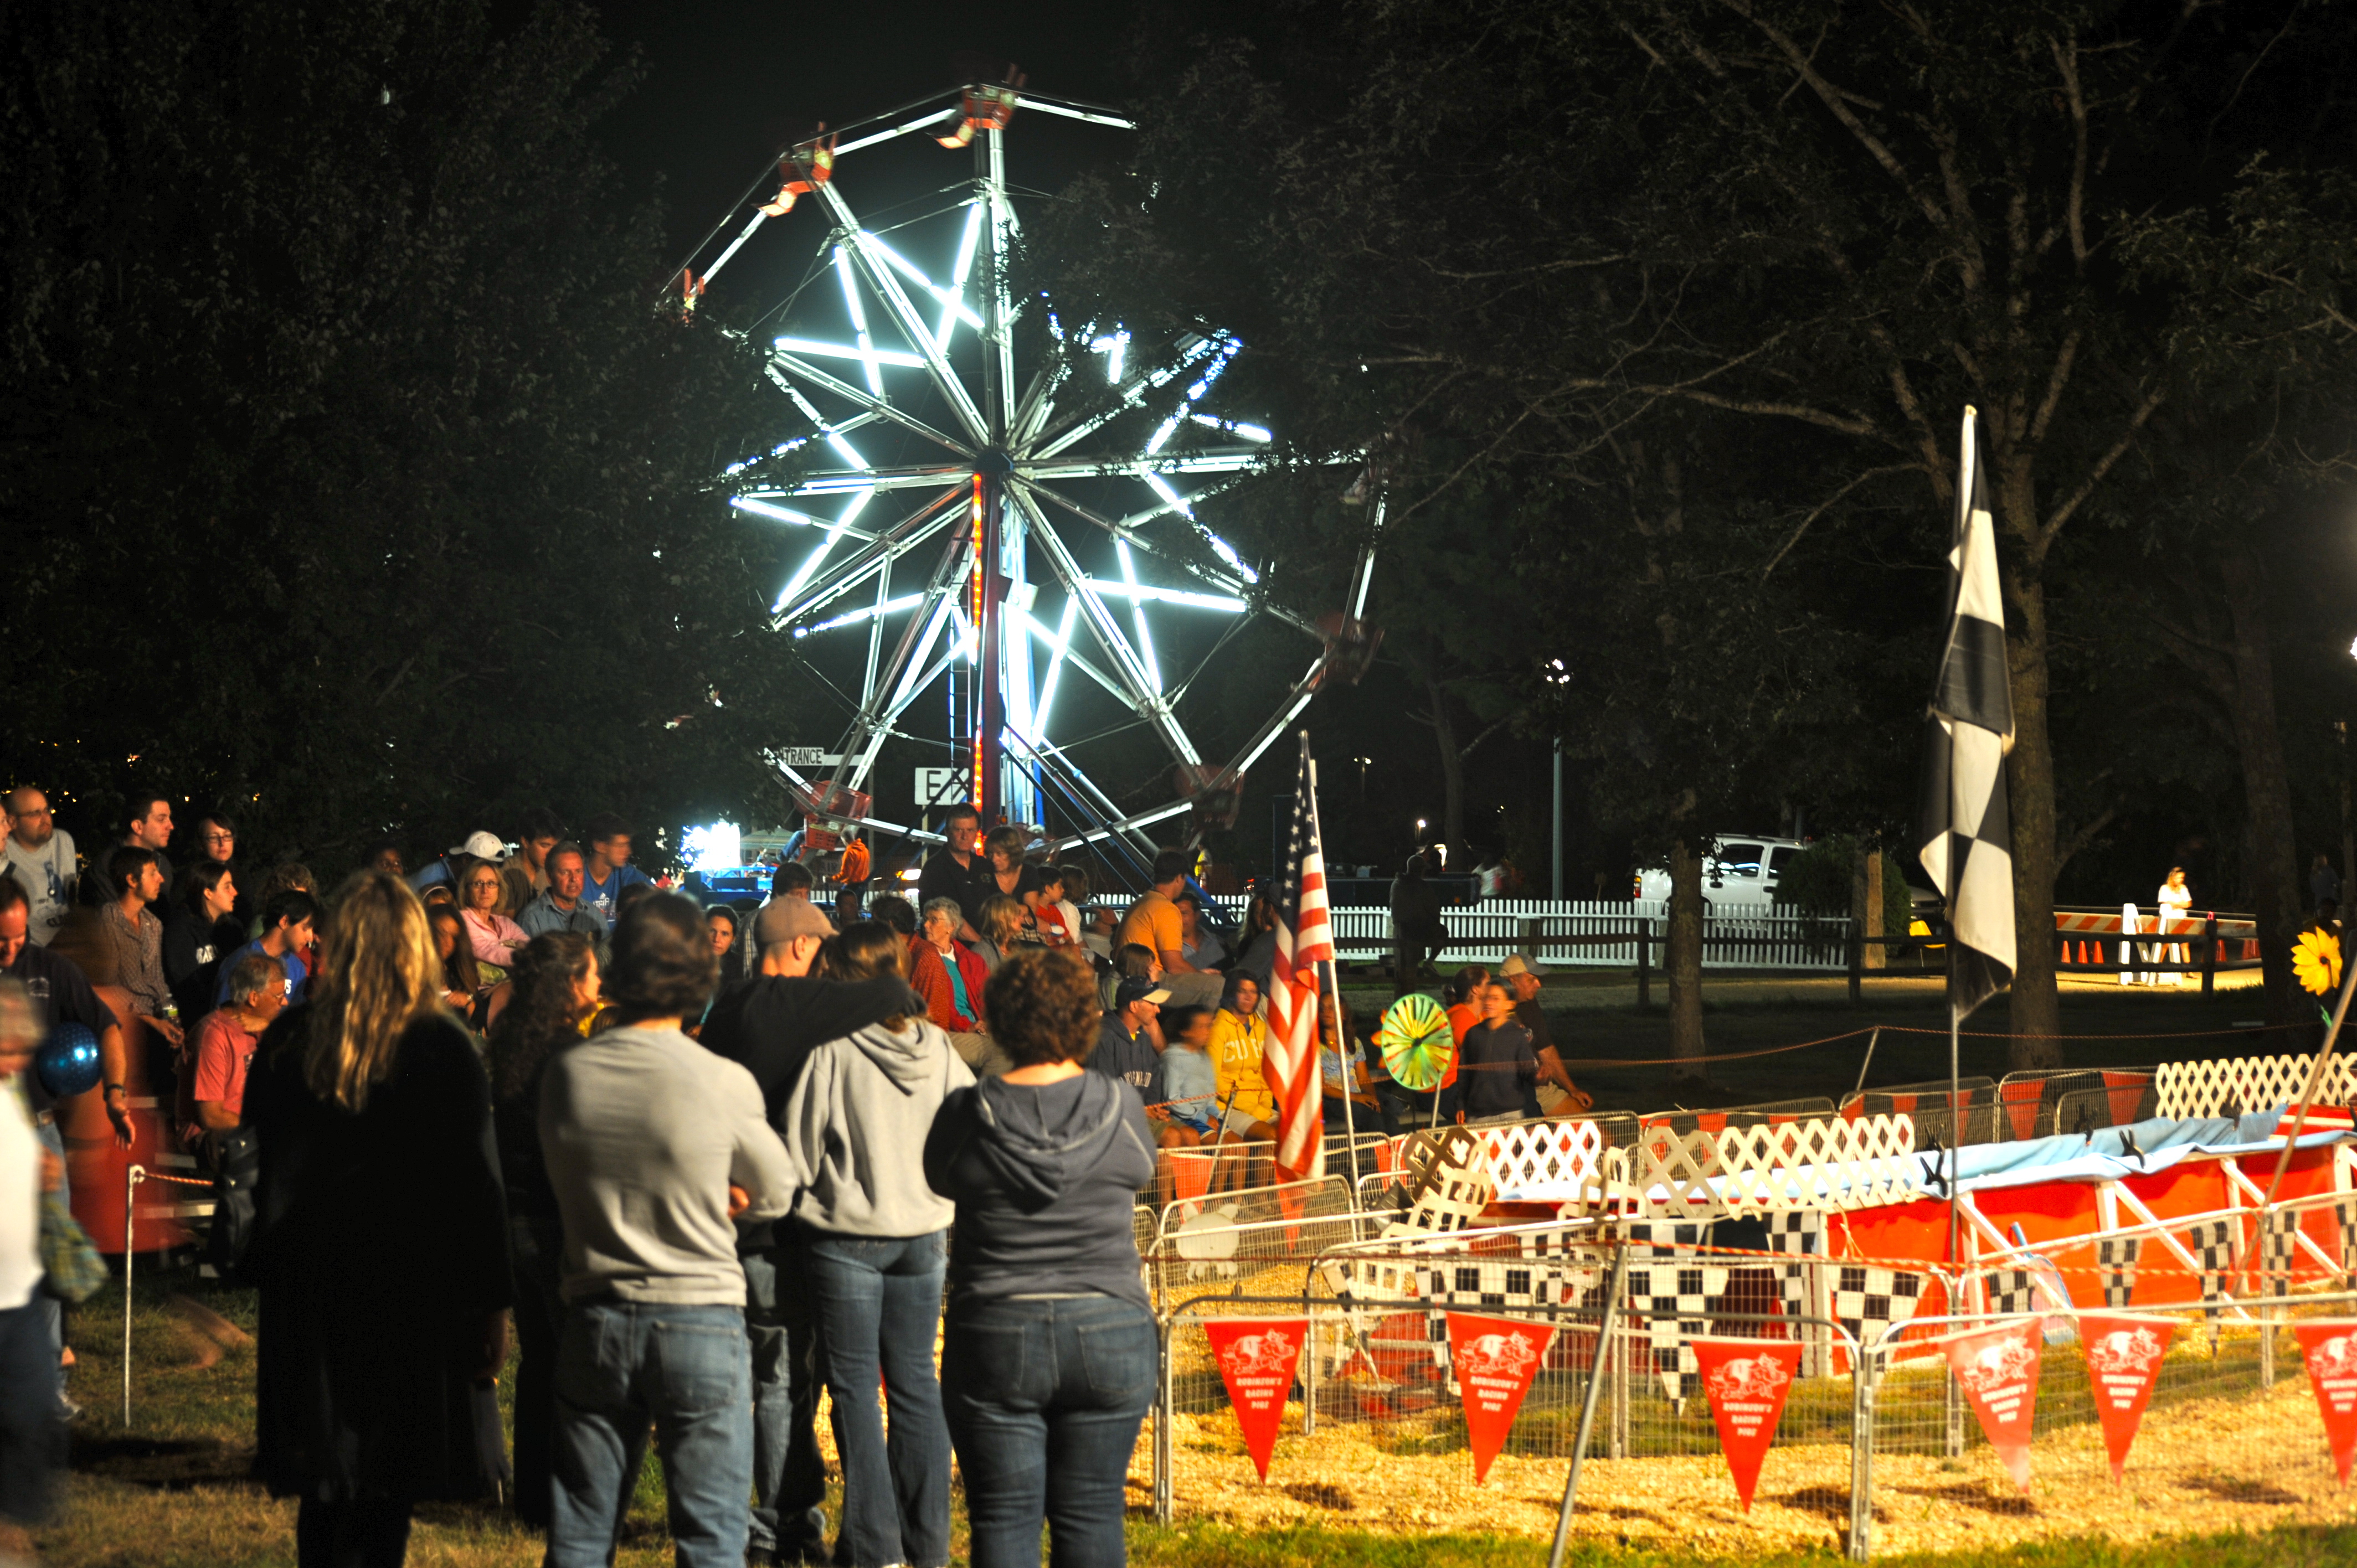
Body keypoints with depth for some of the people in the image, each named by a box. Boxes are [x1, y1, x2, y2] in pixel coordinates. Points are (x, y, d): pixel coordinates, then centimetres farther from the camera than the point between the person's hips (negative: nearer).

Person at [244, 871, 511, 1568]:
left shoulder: (289, 1039, -1)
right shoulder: (440, 1047, -10)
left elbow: (258, 1141, 9)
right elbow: (474, 1179, -9)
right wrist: (491, 1301, -5)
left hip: (307, 1279, 3)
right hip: (411, 1282, -3)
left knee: (324, 1490, 12)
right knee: (383, 1502, 1)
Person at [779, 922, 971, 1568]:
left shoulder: (833, 1050, -15)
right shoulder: (936, 1046, -2)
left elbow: (799, 1151, -9)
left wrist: (799, 1198, 8)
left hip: (847, 1235, -4)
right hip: (924, 1232, 4)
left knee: (854, 1384, 4)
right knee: (916, 1381, 11)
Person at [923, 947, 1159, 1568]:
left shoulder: (968, 1114, -8)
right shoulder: (1119, 1108, -6)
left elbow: (939, 1180, 9)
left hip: (994, 1336, -1)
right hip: (1110, 1334, 1)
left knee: (1004, 1518, 4)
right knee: (1091, 1516, 8)